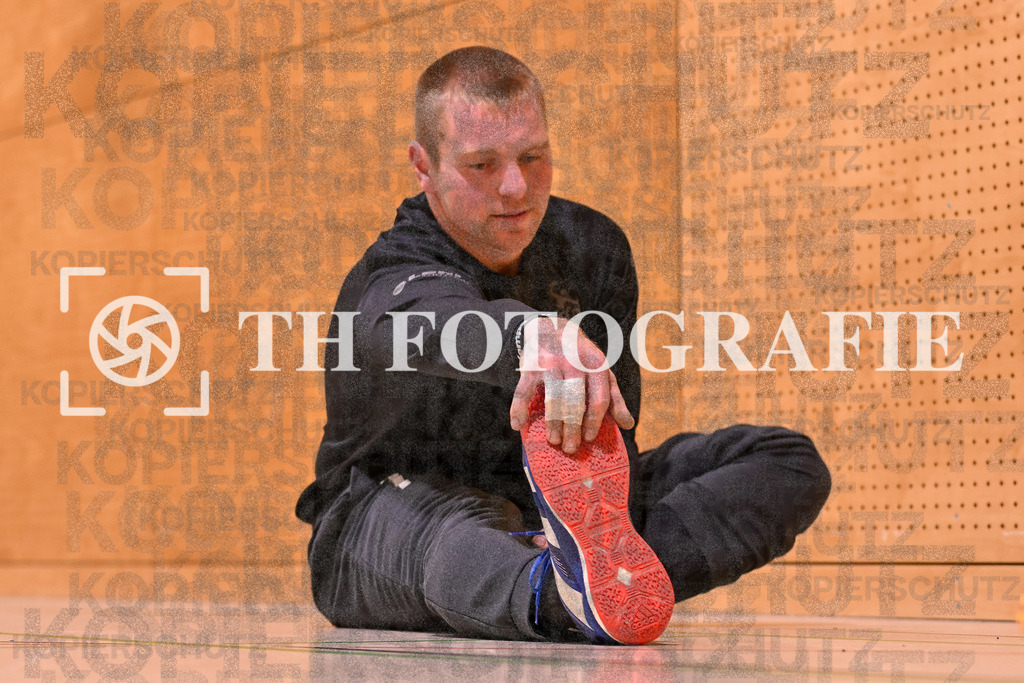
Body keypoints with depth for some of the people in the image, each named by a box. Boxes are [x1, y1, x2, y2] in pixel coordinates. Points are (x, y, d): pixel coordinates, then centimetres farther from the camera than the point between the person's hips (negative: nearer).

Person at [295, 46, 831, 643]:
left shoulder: (593, 247, -3)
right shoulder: (392, 281, -23)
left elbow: (609, 426, -10)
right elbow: (440, 322, -51)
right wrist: (538, 335, -75)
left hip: (546, 503, 6)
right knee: (452, 528, -44)